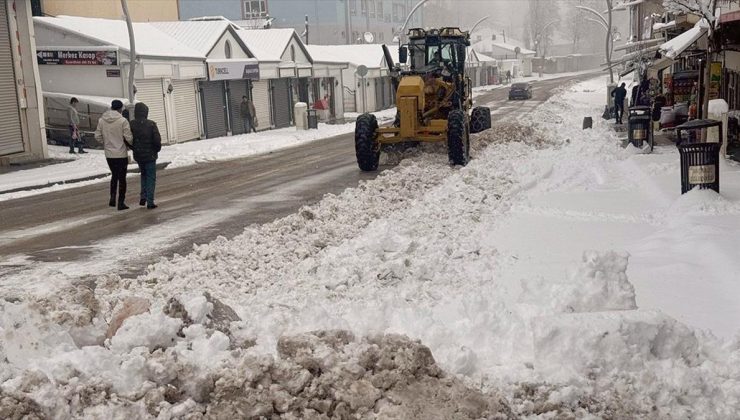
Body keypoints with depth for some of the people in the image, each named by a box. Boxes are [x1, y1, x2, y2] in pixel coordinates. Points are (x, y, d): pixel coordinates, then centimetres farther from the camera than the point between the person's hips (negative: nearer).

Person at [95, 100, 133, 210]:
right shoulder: (122, 121, -15)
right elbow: (128, 138, -16)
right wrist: (129, 145, 5)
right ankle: (121, 202, 7)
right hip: (121, 154, -4)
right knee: (122, 177, 5)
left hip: (109, 154, 4)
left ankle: (112, 198, 13)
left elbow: (97, 136, 2)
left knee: (114, 175, 22)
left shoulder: (101, 120, 0)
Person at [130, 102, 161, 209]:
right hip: (150, 155, -3)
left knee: (144, 174, 25)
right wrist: (157, 149, 4)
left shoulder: (131, 125, -6)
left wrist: (135, 149, 11)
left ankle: (143, 196, 14)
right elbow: (157, 140, -15)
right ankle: (150, 202, 3)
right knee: (151, 178, 6)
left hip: (138, 156, 3)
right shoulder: (151, 124, -14)